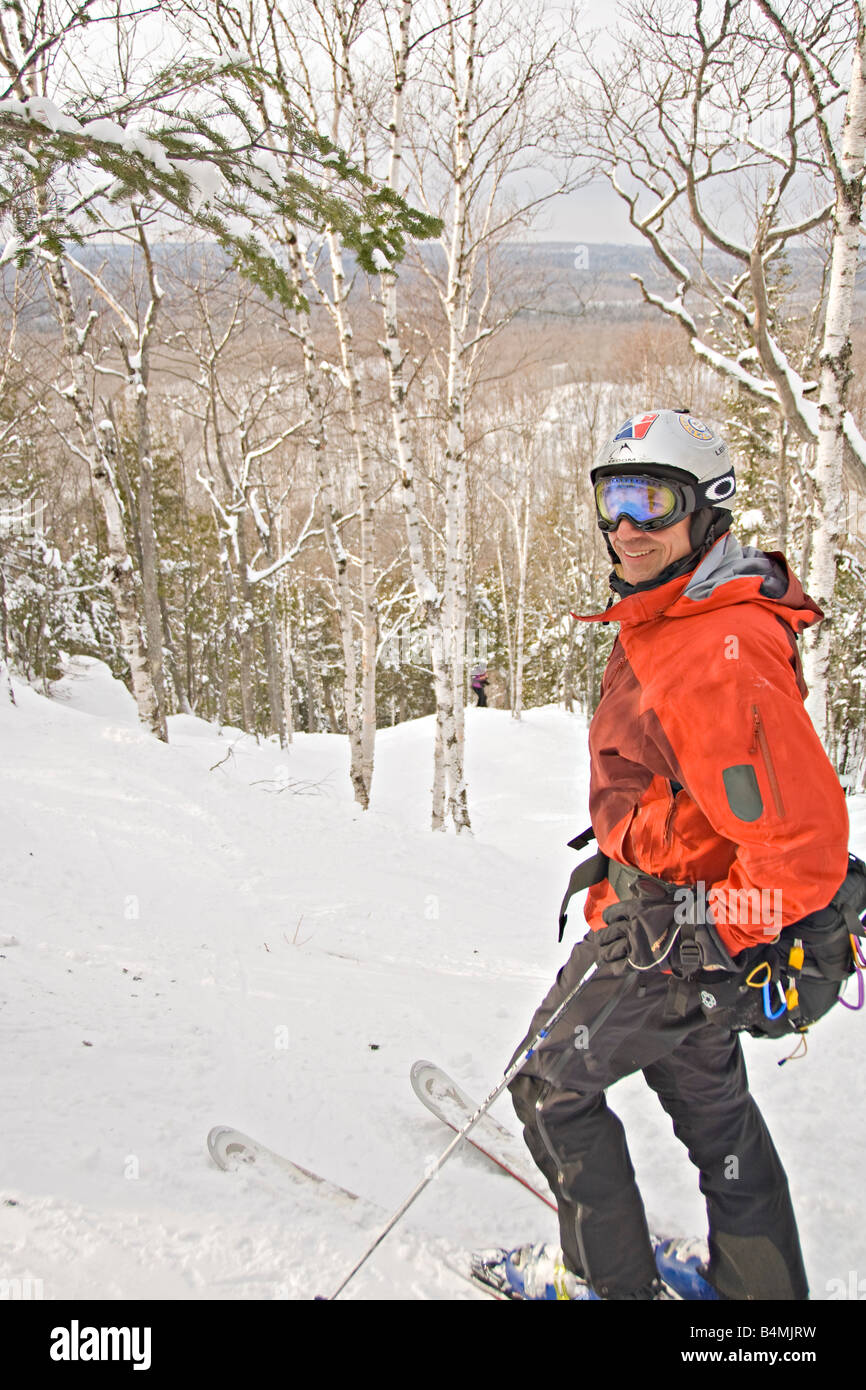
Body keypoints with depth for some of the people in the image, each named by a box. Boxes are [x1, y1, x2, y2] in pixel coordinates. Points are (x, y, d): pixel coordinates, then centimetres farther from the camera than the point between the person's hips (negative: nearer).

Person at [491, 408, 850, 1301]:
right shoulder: (666, 623, 3)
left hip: (677, 931, -10)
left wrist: (707, 935, -22)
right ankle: (763, 1283, 39)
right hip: (687, 909, 10)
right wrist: (620, 864, 24)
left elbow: (806, 839, -31)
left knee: (550, 1085, 6)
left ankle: (608, 1276, 24)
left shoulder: (724, 658, -30)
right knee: (709, 1099, 22)